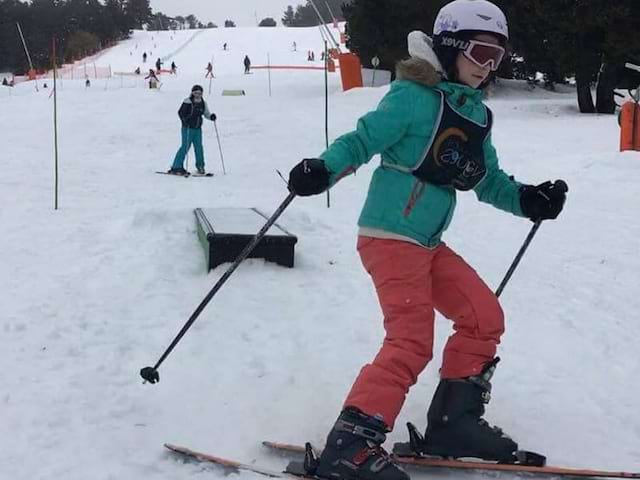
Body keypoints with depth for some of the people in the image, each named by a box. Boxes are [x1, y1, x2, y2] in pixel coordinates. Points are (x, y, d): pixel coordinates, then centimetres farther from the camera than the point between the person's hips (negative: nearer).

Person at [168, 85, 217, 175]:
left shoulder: (203, 103, 9)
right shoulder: (187, 102, -8)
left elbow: (206, 113, 17)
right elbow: (180, 112, -9)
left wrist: (211, 116, -4)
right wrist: (185, 120, -24)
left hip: (198, 128, 6)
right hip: (187, 128, -5)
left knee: (199, 147, 5)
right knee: (185, 146, -10)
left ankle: (200, 166, 19)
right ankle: (176, 167, -6)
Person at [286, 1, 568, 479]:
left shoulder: (477, 115, 13)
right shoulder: (414, 97, -12)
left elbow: (489, 181, 18)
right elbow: (363, 140, -15)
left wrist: (527, 200, 2)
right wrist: (324, 168, -32)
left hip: (429, 243, 9)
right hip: (389, 237, -9)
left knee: (484, 316, 10)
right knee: (412, 341, -17)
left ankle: (454, 421, 22)